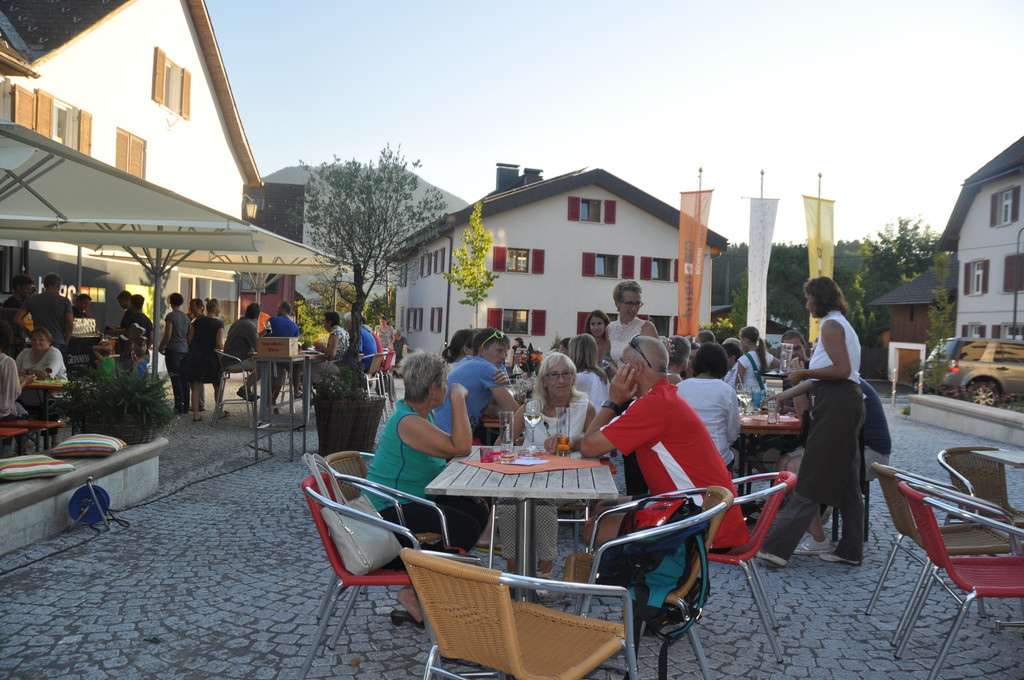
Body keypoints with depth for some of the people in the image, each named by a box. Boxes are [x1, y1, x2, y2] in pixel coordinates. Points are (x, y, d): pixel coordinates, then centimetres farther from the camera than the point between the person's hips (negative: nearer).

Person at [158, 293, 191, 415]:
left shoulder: (171, 316, -8)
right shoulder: (186, 317, 10)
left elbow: (167, 336, -12)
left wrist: (160, 348, 1)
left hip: (173, 351, -6)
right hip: (185, 350, 6)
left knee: (175, 380, -4)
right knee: (184, 379, 9)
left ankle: (179, 407, -5)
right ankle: (185, 407, 12)